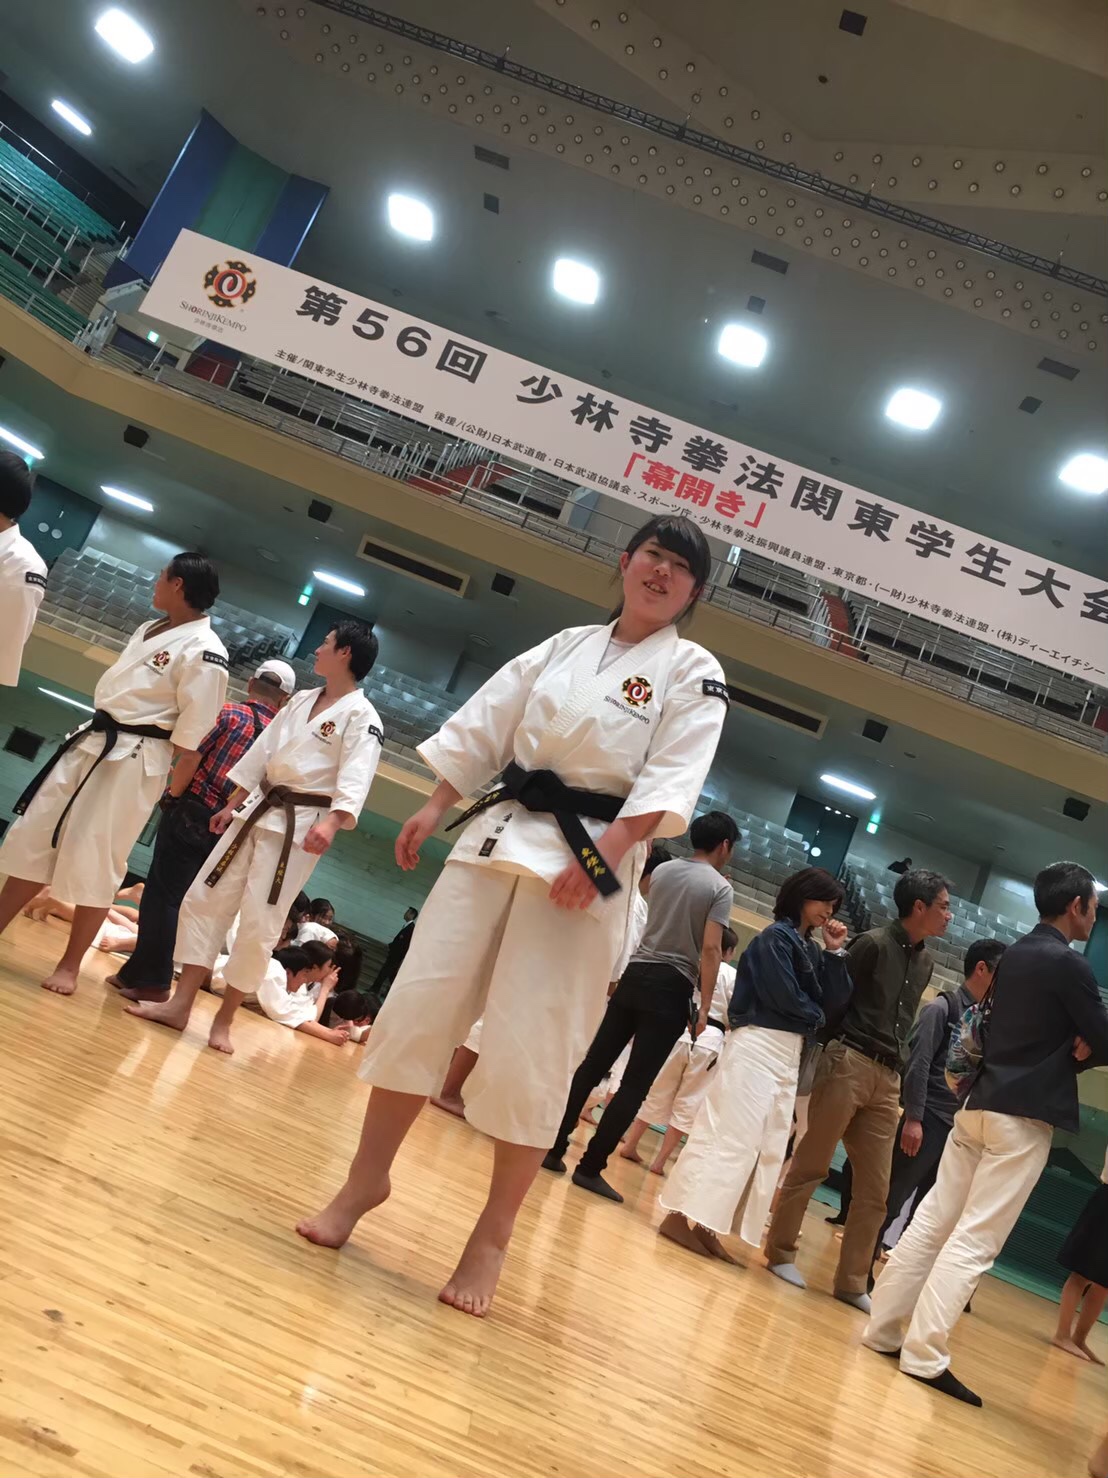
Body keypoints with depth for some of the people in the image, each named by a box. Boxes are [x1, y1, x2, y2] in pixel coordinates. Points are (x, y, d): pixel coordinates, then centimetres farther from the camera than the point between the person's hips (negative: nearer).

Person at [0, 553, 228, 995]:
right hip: (91, 743, 9)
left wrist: (171, 790, -13)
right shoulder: (150, 629, 13)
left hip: (133, 761, -9)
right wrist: (93, 738, 18)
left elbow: (190, 735, -16)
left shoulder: (203, 651, -16)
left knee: (93, 862, -3)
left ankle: (69, 966, 13)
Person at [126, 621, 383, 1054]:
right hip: (257, 812, 7)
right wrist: (232, 805, 18)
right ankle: (179, 1005, 13)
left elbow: (354, 781, -22)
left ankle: (223, 1020, 13)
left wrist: (331, 823, -38)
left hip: (301, 826, -7)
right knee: (204, 899, 5)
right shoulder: (301, 699, 14)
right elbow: (261, 752, 18)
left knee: (258, 924, -4)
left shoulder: (361, 716, -10)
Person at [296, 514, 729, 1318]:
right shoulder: (566, 645, 15)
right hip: (499, 836, 4)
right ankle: (368, 1177, 21)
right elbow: (484, 727, 15)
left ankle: (492, 1236, 14)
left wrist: (601, 854, -23)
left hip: (592, 858, -4)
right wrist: (433, 810, 8)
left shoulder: (693, 671, 2)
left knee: (530, 1053, -5)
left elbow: (671, 780, -10)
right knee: (420, 1001, 1)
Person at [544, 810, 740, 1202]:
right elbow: (710, 949, -12)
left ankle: (553, 1148, 13)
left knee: (593, 1065, 9)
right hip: (672, 987, -5)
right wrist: (705, 1004, -9)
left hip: (636, 973, 5)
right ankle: (590, 1167, -1)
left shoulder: (662, 871, 10)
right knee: (635, 1085, -1)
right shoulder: (720, 887, -6)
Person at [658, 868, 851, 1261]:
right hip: (759, 1045, -9)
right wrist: (815, 1018, 3)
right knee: (730, 1138, -11)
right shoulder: (776, 937, -7)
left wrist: (835, 953, 2)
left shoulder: (811, 949, 16)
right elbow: (785, 997, -16)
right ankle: (683, 1215, -5)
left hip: (789, 1054, 9)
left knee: (766, 1150, 7)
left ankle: (704, 1223, 10)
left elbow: (836, 1003, 10)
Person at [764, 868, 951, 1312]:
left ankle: (852, 1281, 16)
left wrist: (899, 1071, 13)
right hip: (849, 1063, -7)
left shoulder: (924, 962, 13)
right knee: (810, 1166, 3)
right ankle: (780, 1251, 18)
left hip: (888, 1079, 7)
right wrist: (841, 1042, -3)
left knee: (875, 1190, 7)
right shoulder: (873, 944, -8)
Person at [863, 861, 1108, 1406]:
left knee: (933, 1220, 11)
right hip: (1024, 1116, -8)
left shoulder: (1015, 954, 13)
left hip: (980, 1104, 8)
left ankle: (883, 1329, 17)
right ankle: (925, 1356, -2)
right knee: (975, 1240, -5)